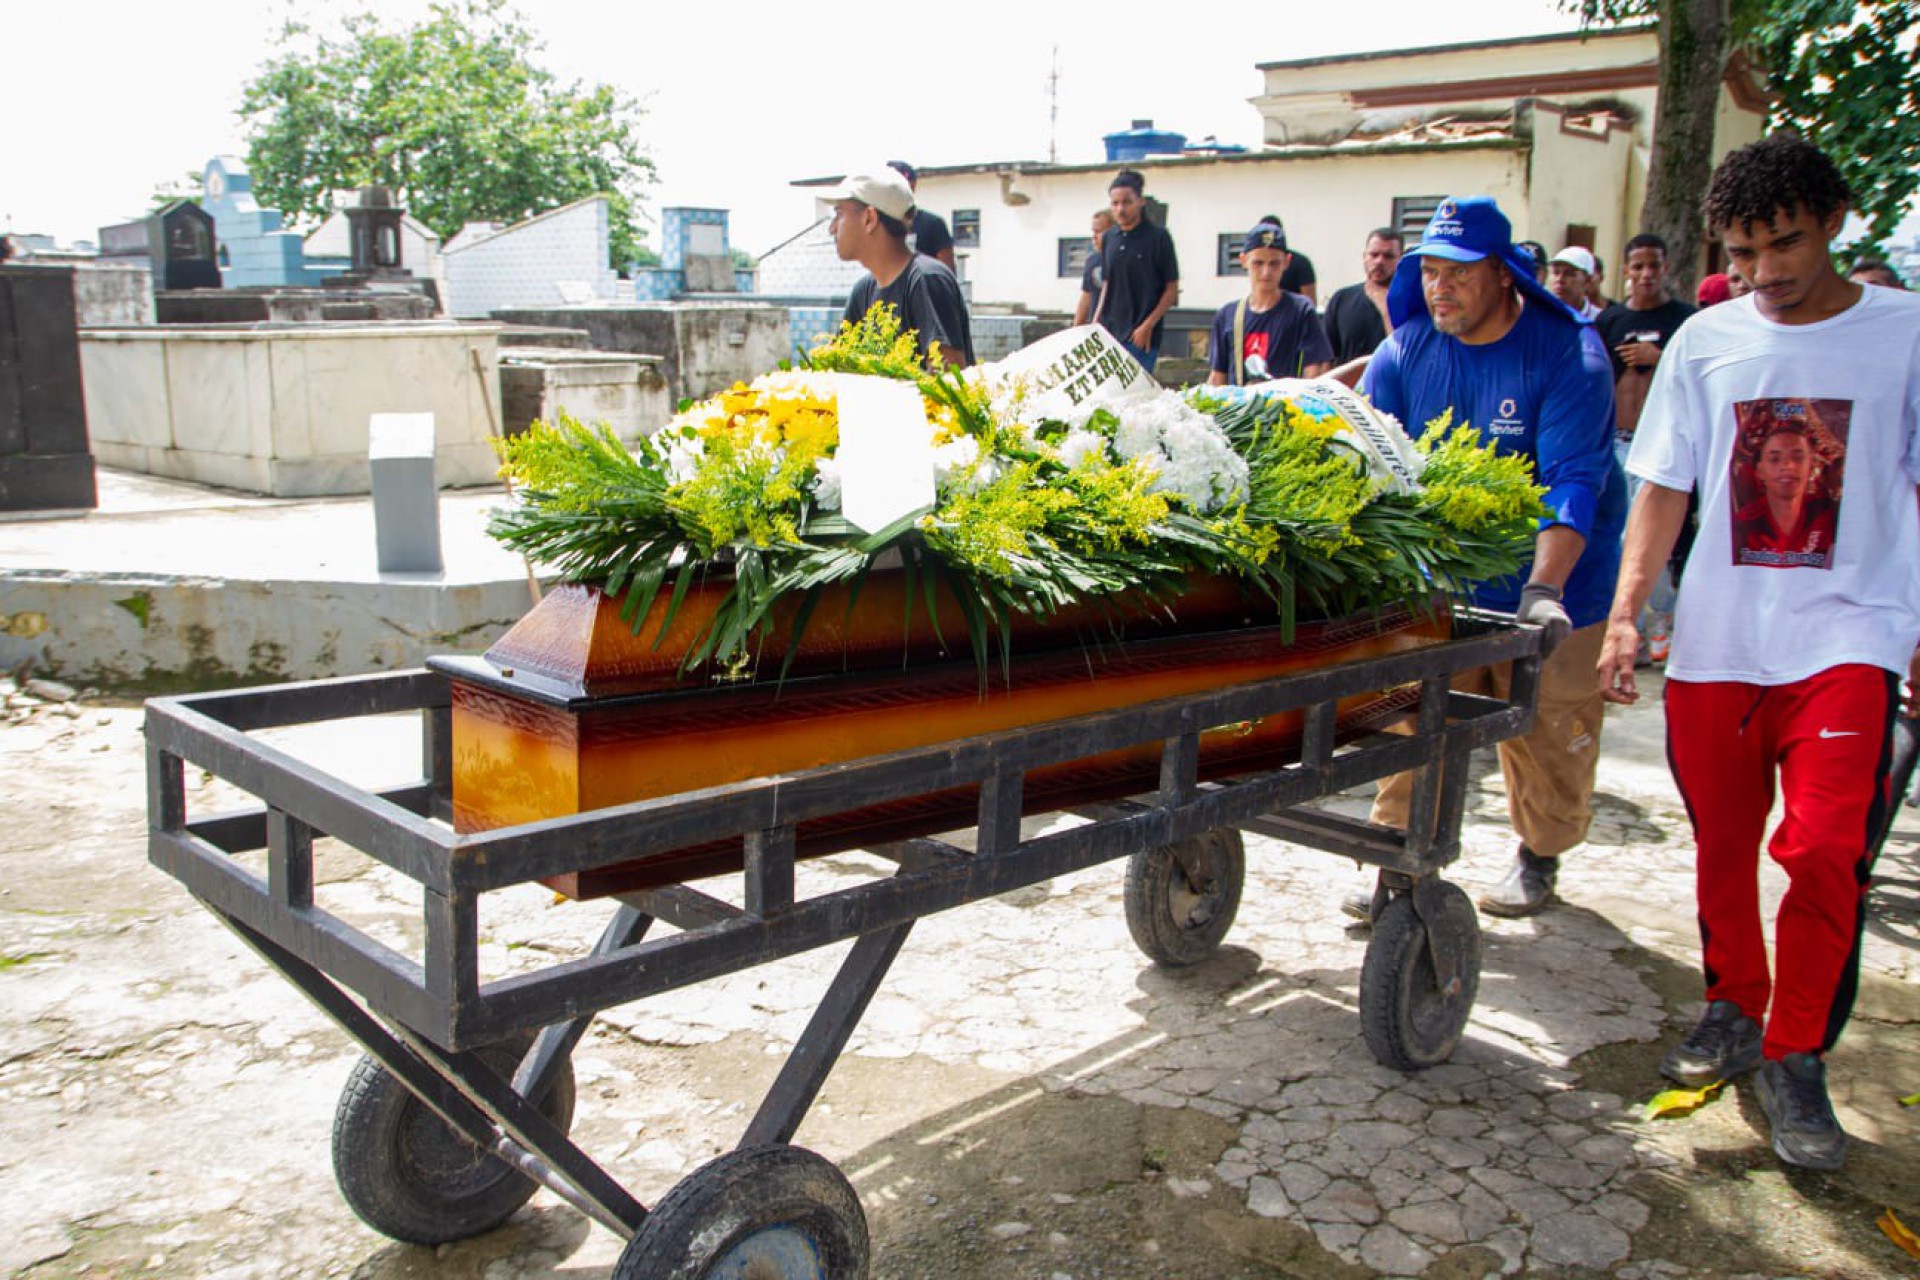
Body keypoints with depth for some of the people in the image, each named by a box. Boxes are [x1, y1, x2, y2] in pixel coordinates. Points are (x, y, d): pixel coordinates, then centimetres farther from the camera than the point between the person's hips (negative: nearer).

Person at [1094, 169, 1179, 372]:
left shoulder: (1157, 237, -3)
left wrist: (1148, 325, -12)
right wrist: (1095, 323, 8)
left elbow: (1172, 290, -3)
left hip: (1140, 336, -5)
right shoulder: (1109, 239, 12)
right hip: (1109, 331, 5)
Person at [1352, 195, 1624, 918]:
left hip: (1556, 589, -2)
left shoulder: (1568, 354, -15)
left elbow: (1572, 481, -25)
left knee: (1546, 734, 9)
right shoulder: (1406, 350, -3)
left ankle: (1537, 858, 31)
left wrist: (1543, 588, -38)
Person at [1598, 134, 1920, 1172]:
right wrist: (1625, 611, -4)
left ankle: (1795, 1059, 5)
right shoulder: (1705, 343, 5)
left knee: (1824, 849, -13)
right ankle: (1734, 1010, 33)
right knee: (1722, 844, 11)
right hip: (1717, 639, 3)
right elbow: (1664, 488, 6)